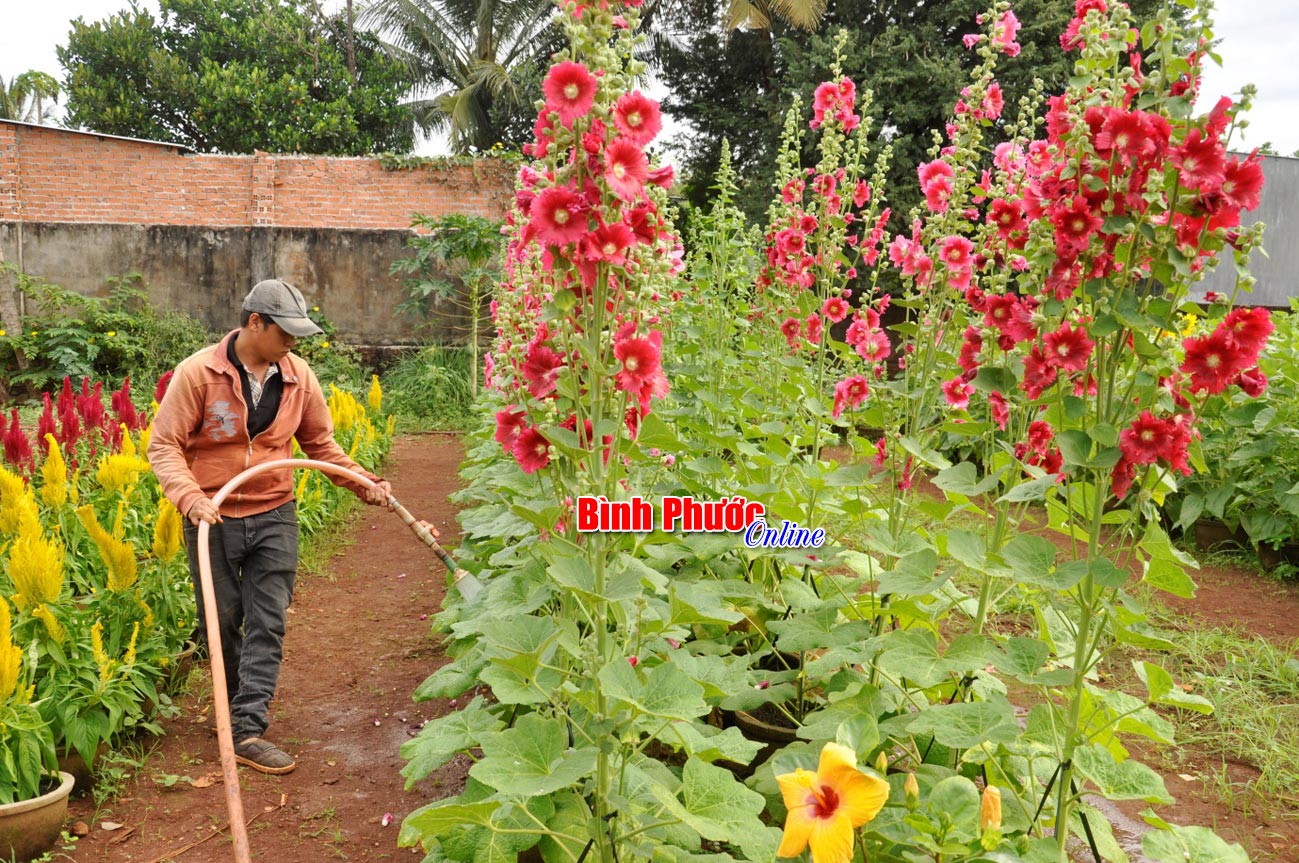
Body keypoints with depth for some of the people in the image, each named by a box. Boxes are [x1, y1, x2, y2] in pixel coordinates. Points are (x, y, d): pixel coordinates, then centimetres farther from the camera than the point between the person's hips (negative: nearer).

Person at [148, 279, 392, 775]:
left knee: (268, 624, -2)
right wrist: (191, 498, -27)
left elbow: (321, 443, 13)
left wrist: (363, 483, 1)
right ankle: (242, 703, 33)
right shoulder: (197, 374, -11)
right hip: (212, 519, -2)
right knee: (221, 621, 10)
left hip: (273, 518, 3)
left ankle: (248, 731, 2)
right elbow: (164, 446, -11)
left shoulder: (299, 376, 1)